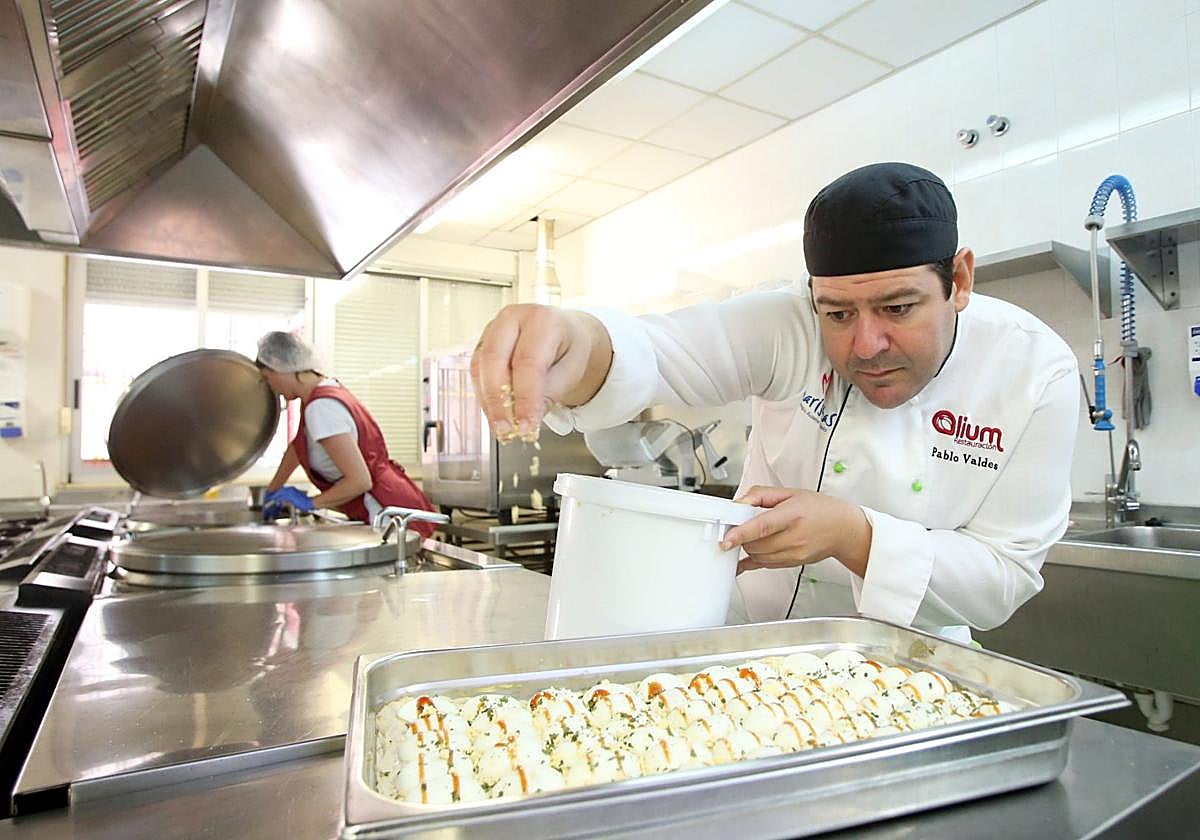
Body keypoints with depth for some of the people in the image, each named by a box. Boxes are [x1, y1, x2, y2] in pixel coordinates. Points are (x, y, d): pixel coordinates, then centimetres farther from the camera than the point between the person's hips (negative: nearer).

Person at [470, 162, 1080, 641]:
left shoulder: (1035, 373, -14)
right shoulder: (790, 328, -17)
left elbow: (1005, 576, -13)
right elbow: (655, 353, -33)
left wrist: (853, 535, -29)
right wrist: (577, 344, -57)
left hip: (900, 662, 1)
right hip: (745, 633, 0)